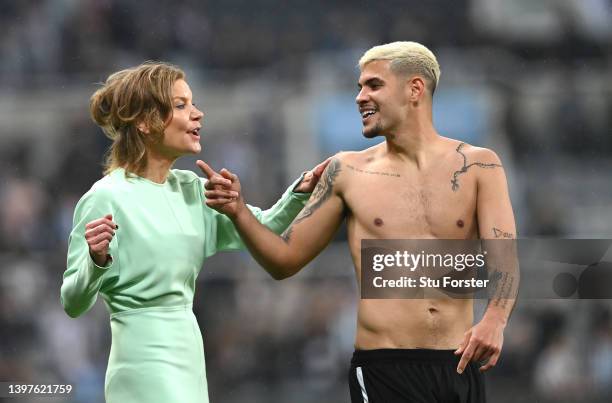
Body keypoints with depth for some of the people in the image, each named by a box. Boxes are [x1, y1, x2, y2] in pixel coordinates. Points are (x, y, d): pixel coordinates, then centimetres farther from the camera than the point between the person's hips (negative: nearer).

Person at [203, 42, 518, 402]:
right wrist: (239, 213, -8)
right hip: (385, 370, -1)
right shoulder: (349, 173, 6)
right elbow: (285, 260, 9)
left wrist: (495, 320, -26)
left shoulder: (477, 166, 4)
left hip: (460, 366, 1)